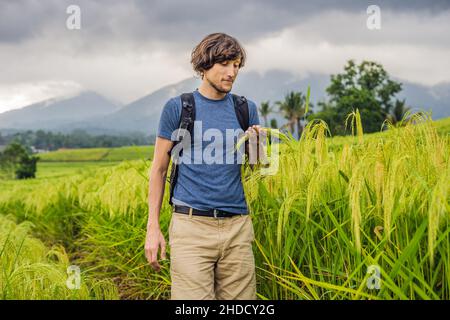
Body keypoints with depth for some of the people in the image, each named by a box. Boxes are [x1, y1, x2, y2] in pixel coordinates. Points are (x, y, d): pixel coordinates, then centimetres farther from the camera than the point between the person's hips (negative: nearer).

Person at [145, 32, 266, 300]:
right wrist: (153, 227, -1)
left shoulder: (247, 108, 11)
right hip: (191, 226, -3)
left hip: (237, 227, 3)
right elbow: (159, 169, 5)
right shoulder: (177, 107, 2)